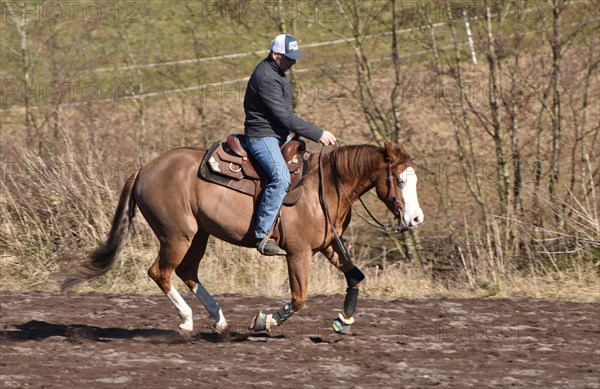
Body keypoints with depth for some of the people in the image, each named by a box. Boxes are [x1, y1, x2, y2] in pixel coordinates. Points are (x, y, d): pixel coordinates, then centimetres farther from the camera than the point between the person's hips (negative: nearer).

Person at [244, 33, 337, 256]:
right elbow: (285, 118, -22)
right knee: (281, 177, -31)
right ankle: (262, 236, -32)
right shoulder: (266, 79, -21)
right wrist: (318, 134, -18)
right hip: (262, 136, -11)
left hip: (279, 136, 11)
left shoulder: (276, 73, 12)